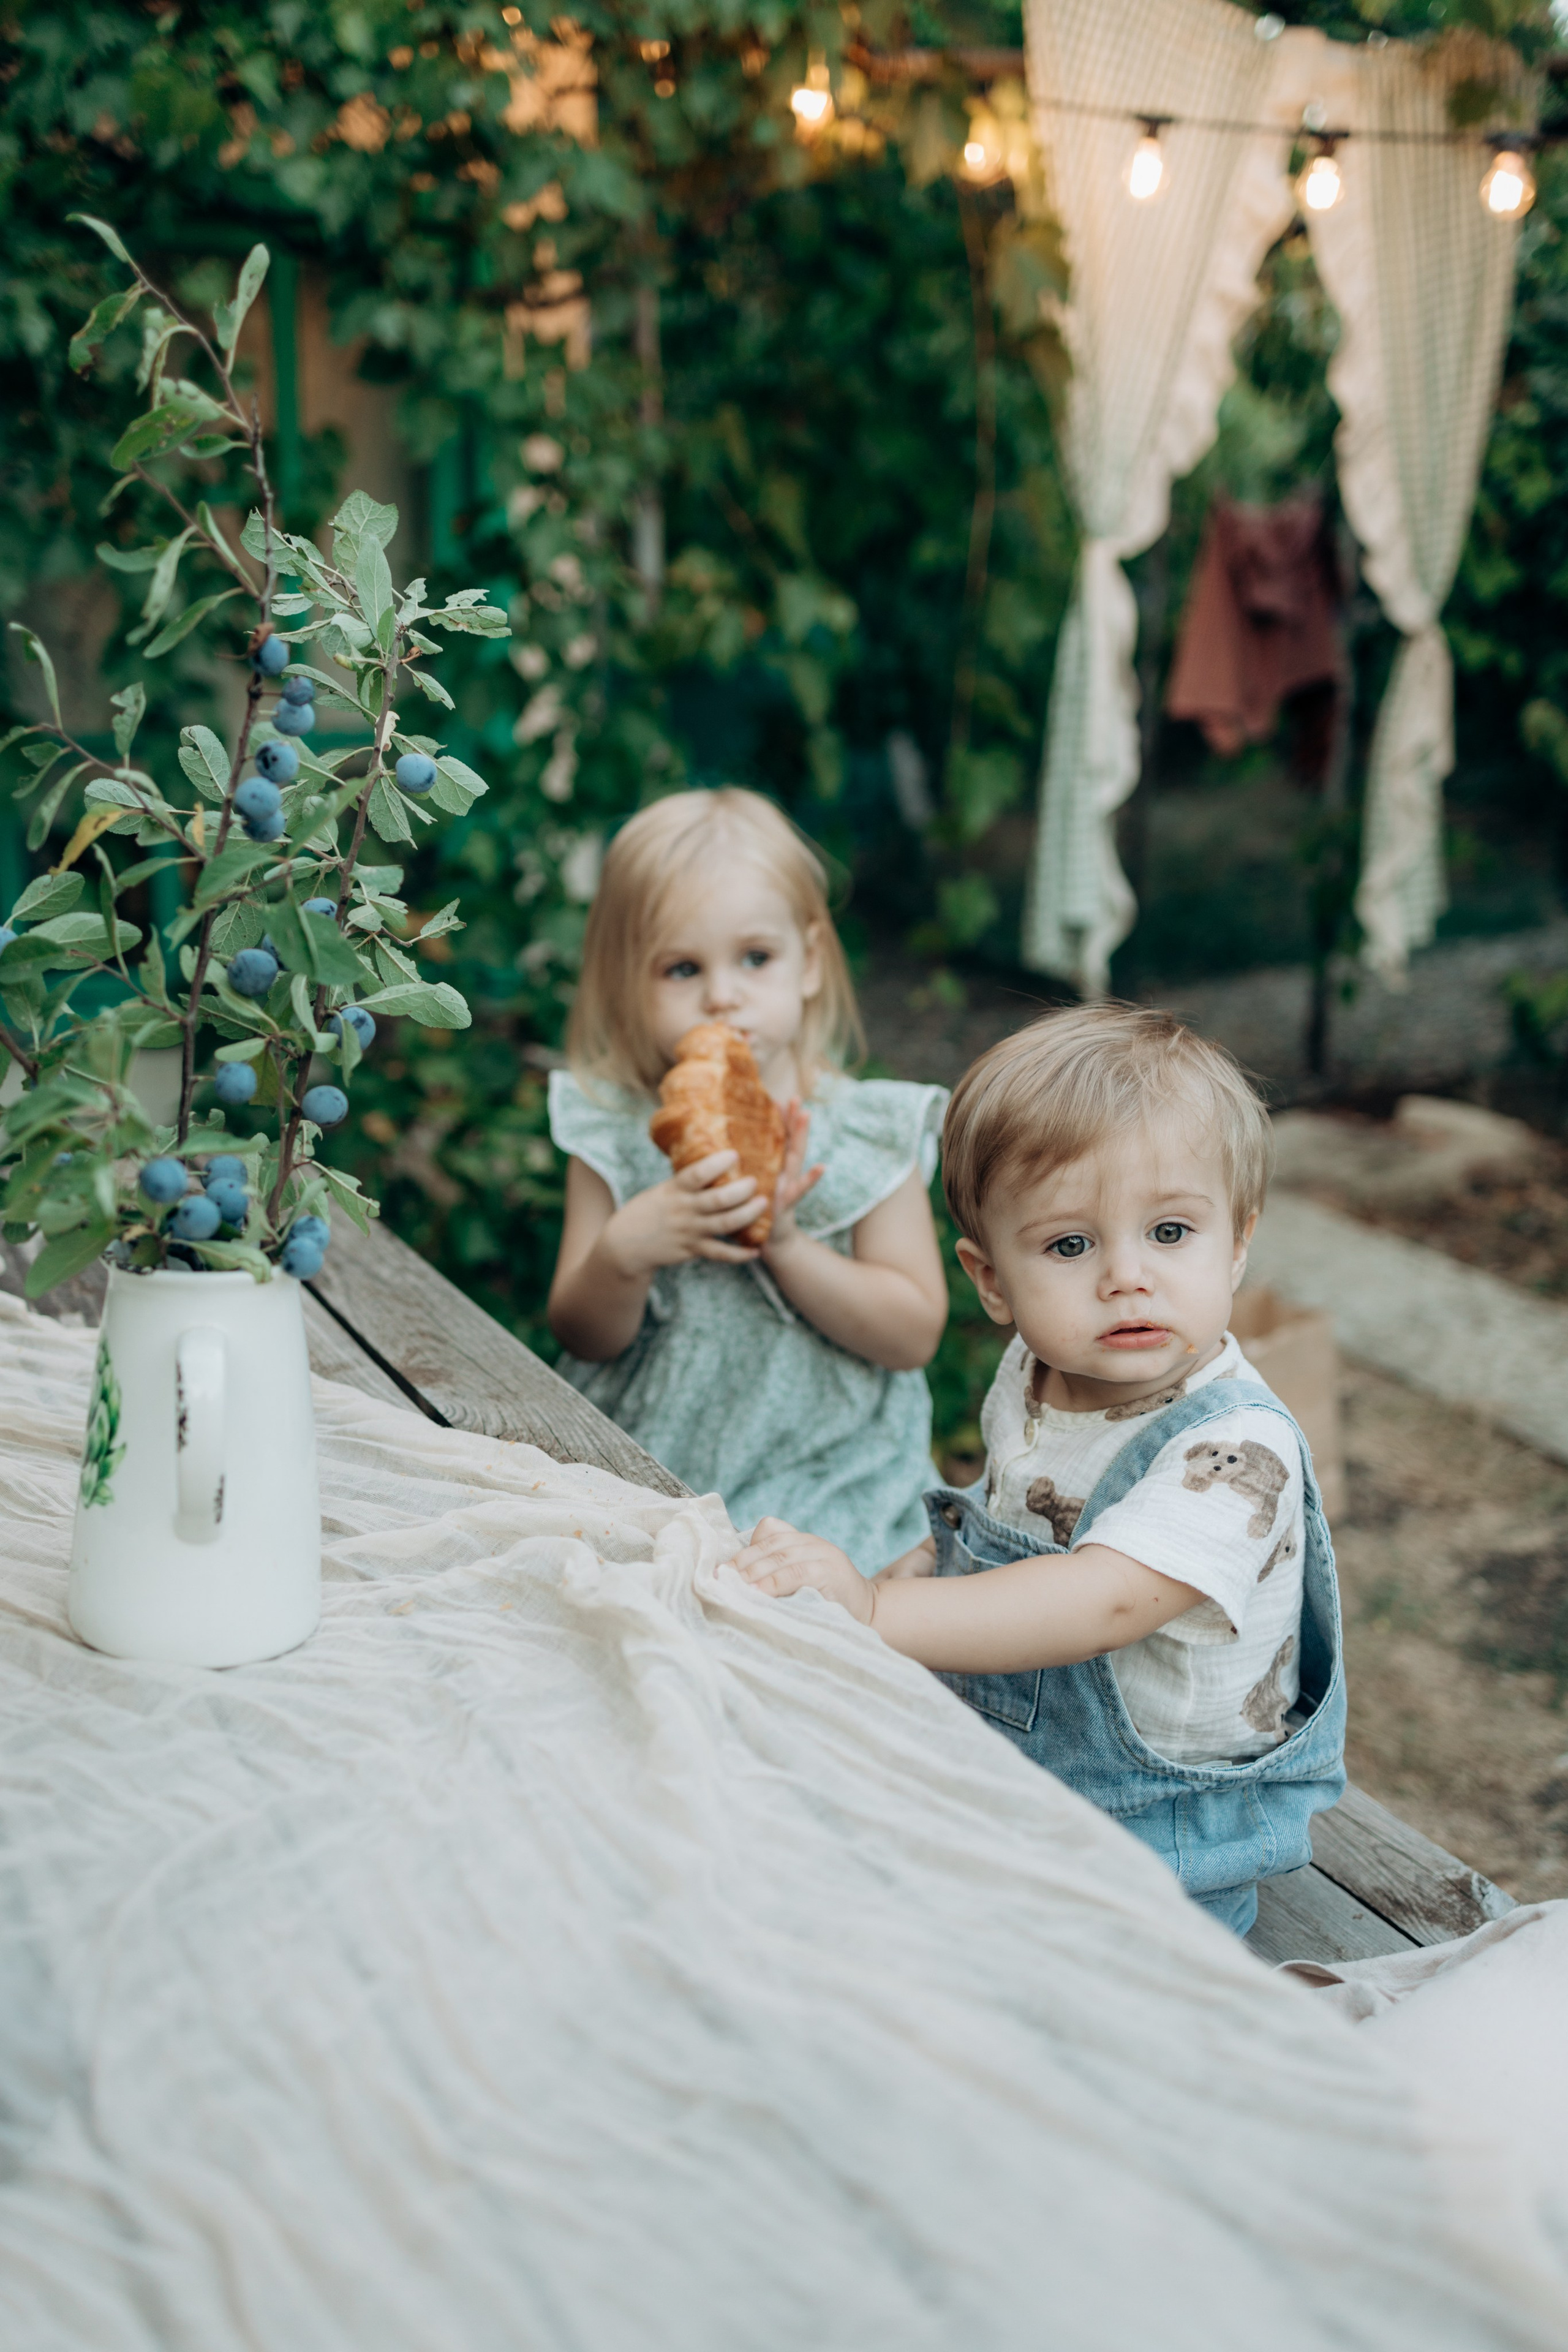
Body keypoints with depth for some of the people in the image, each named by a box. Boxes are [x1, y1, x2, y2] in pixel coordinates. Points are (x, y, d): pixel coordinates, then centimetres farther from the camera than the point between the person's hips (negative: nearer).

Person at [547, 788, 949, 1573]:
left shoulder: (867, 1133, -3)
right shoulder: (614, 1133, 0)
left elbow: (914, 1334, -6)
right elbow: (582, 1337, 2)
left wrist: (784, 1242, -19)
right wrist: (625, 1251, -19)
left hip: (827, 1485, -1)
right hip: (646, 1471, 1)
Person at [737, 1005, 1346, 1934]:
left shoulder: (1237, 1449, -27)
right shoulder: (1035, 1377, -1)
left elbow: (1101, 1604, -40)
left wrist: (878, 1611, -46)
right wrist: (908, 1569, 1)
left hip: (1152, 1849, -8)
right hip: (992, 1751, 8)